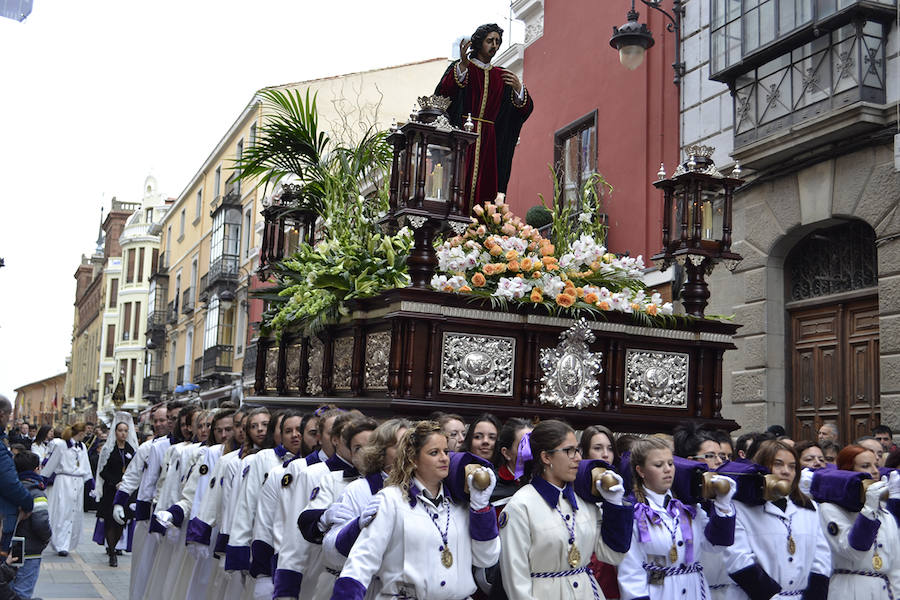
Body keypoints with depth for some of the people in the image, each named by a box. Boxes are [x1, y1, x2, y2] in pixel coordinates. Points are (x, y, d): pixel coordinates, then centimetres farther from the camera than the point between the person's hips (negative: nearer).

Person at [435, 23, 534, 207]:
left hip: (488, 142, 3)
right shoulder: (459, 68, 9)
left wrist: (518, 89, -9)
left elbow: (525, 109, 11)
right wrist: (462, 66, -23)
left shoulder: (502, 77, 19)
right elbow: (442, 93, -11)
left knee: (484, 189, -6)